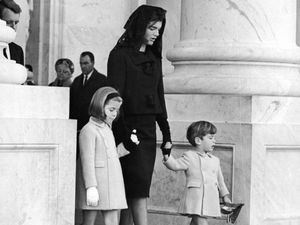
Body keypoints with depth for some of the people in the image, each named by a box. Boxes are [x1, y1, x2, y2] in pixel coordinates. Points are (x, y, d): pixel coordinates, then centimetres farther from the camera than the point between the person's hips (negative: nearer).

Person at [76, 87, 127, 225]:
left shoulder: (107, 129, 18)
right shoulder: (89, 130, -10)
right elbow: (87, 160, -15)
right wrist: (91, 188, -19)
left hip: (111, 186, 8)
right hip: (94, 184, -8)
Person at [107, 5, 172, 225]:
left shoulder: (154, 58, 16)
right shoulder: (120, 55, -4)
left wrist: (166, 132, 14)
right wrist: (123, 131, -19)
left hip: (149, 128, 7)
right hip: (129, 126, -6)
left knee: (134, 190, 5)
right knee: (139, 187, -12)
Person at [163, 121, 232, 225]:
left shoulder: (215, 160, 16)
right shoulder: (190, 157, -2)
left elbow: (219, 180, 25)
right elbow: (175, 165, -13)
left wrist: (225, 196, 27)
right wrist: (167, 157, -31)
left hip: (210, 200, 6)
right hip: (195, 199, -6)